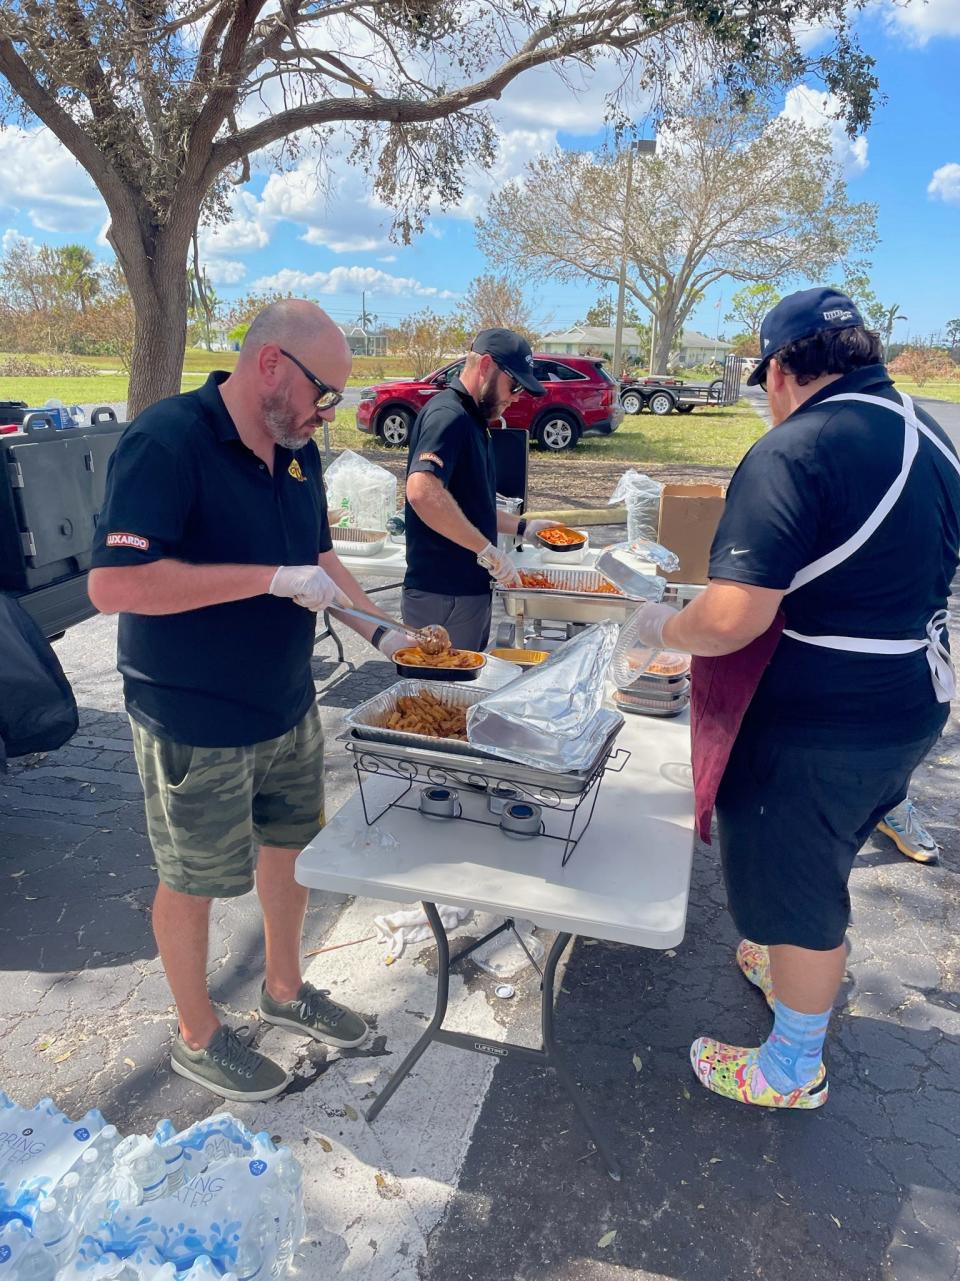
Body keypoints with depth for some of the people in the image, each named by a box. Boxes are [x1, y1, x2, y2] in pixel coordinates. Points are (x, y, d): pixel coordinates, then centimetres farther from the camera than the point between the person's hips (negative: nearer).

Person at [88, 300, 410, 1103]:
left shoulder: (297, 451, 2)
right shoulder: (165, 441, -22)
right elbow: (113, 584, -31)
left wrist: (382, 631, 3)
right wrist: (272, 578, -30)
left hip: (288, 707, 8)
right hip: (194, 727, -7)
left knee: (291, 848, 21)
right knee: (193, 882, 13)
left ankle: (285, 990, 46)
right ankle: (198, 1038, 37)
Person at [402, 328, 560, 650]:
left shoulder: (470, 418, 16)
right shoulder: (448, 415, -15)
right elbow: (422, 492, -32)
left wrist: (521, 527, 19)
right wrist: (489, 551, -26)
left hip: (469, 587, 10)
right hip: (443, 596, -10)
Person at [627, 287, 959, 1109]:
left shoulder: (795, 450, -23)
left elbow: (733, 616, -31)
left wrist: (663, 627, -12)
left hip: (816, 726, -9)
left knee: (798, 893, 11)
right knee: (819, 870, 29)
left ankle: (793, 1069, 33)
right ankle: (791, 970, 53)